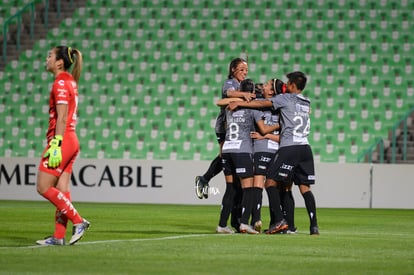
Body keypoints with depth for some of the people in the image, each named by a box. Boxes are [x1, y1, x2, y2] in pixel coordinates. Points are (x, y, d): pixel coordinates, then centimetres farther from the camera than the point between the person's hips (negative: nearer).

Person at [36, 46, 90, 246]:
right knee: (61, 189, 6)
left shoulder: (60, 84, -12)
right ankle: (59, 236, 5)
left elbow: (62, 117, -18)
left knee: (43, 187, -7)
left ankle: (78, 221, -7)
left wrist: (56, 144, -21)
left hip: (62, 140, -10)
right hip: (71, 140, 10)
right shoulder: (70, 82, 16)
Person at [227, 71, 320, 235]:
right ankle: (314, 226, -6)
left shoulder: (286, 98, 1)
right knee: (305, 187, 4)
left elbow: (263, 104, 2)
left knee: (272, 181, -1)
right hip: (305, 147, 6)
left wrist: (239, 103, 9)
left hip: (289, 147, -6)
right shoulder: (306, 102, 20)